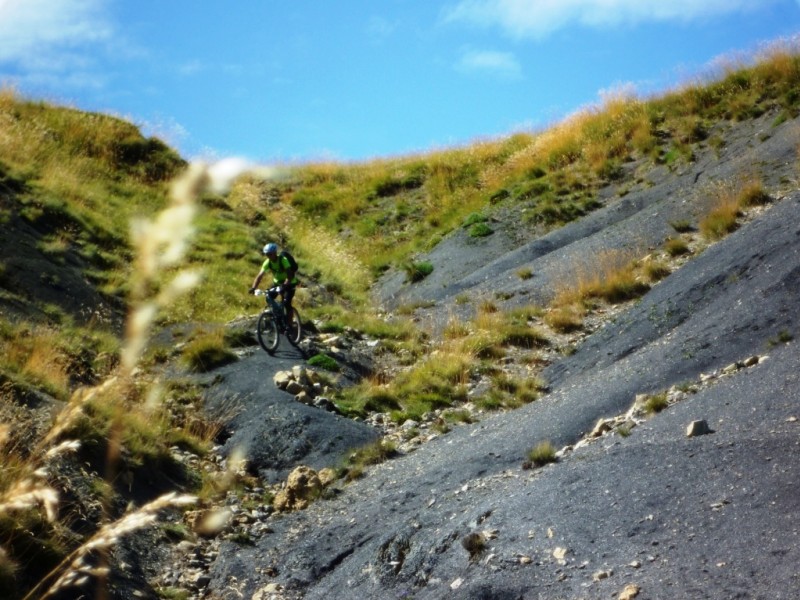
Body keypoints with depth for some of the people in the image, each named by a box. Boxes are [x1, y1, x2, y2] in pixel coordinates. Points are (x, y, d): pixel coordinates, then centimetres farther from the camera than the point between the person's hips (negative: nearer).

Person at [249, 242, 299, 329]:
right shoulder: (267, 263, -15)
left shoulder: (283, 260, -30)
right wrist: (253, 288, -34)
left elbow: (290, 275, -38)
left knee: (287, 303, -20)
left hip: (289, 283, -5)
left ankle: (289, 325, -13)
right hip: (277, 282, 5)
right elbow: (259, 276, -18)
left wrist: (284, 285, -54)